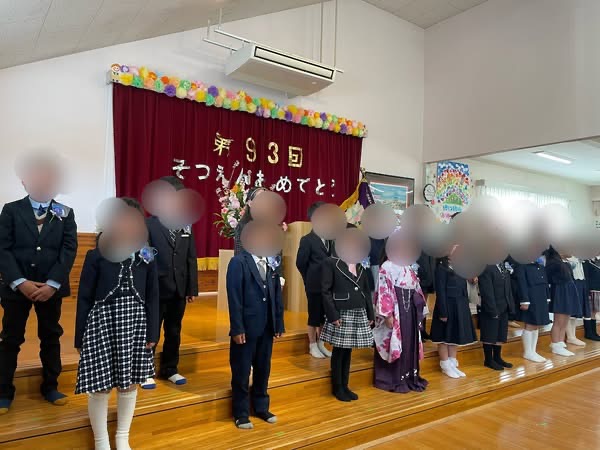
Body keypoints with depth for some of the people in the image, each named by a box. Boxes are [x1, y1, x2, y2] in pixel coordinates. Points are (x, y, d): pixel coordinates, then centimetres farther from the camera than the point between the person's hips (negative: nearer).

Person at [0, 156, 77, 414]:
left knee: (51, 337, 11)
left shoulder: (65, 214, 2)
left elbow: (69, 250, -5)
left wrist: (52, 284, -16)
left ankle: (50, 387, 26)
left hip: (51, 287, 1)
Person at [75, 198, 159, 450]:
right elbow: (84, 299, -1)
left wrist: (152, 333, 0)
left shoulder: (146, 258, 2)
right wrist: (80, 337, -2)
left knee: (130, 384, 12)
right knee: (100, 387, 4)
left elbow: (152, 298, 4)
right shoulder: (96, 256, -3)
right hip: (102, 324, -2)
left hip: (135, 325, 2)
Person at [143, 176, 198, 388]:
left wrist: (192, 287, 3)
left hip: (179, 289, 4)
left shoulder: (186, 225, 7)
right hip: (156, 289, -4)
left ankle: (169, 369, 32)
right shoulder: (149, 224, -6)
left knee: (174, 332, 15)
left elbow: (191, 258, 6)